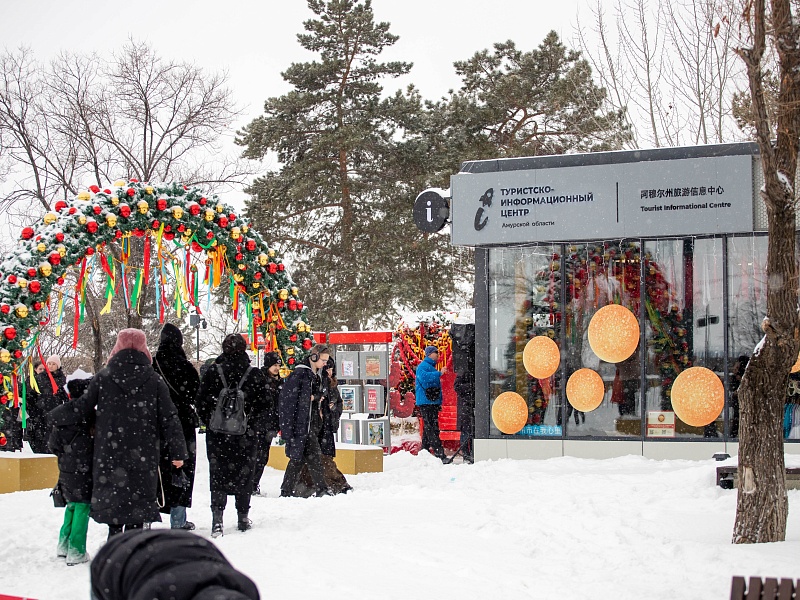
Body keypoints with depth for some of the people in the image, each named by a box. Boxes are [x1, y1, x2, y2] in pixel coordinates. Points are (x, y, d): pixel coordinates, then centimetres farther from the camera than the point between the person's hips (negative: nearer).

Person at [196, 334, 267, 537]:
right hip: (245, 436, 0)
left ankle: (217, 518, -8)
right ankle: (243, 517, 19)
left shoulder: (212, 373, -4)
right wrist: (250, 422, 4)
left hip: (217, 435, 0)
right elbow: (262, 405, -4)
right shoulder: (255, 375, -4)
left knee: (218, 474, 3)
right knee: (244, 474, 12)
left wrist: (210, 423, 6)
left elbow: (201, 402, -3)